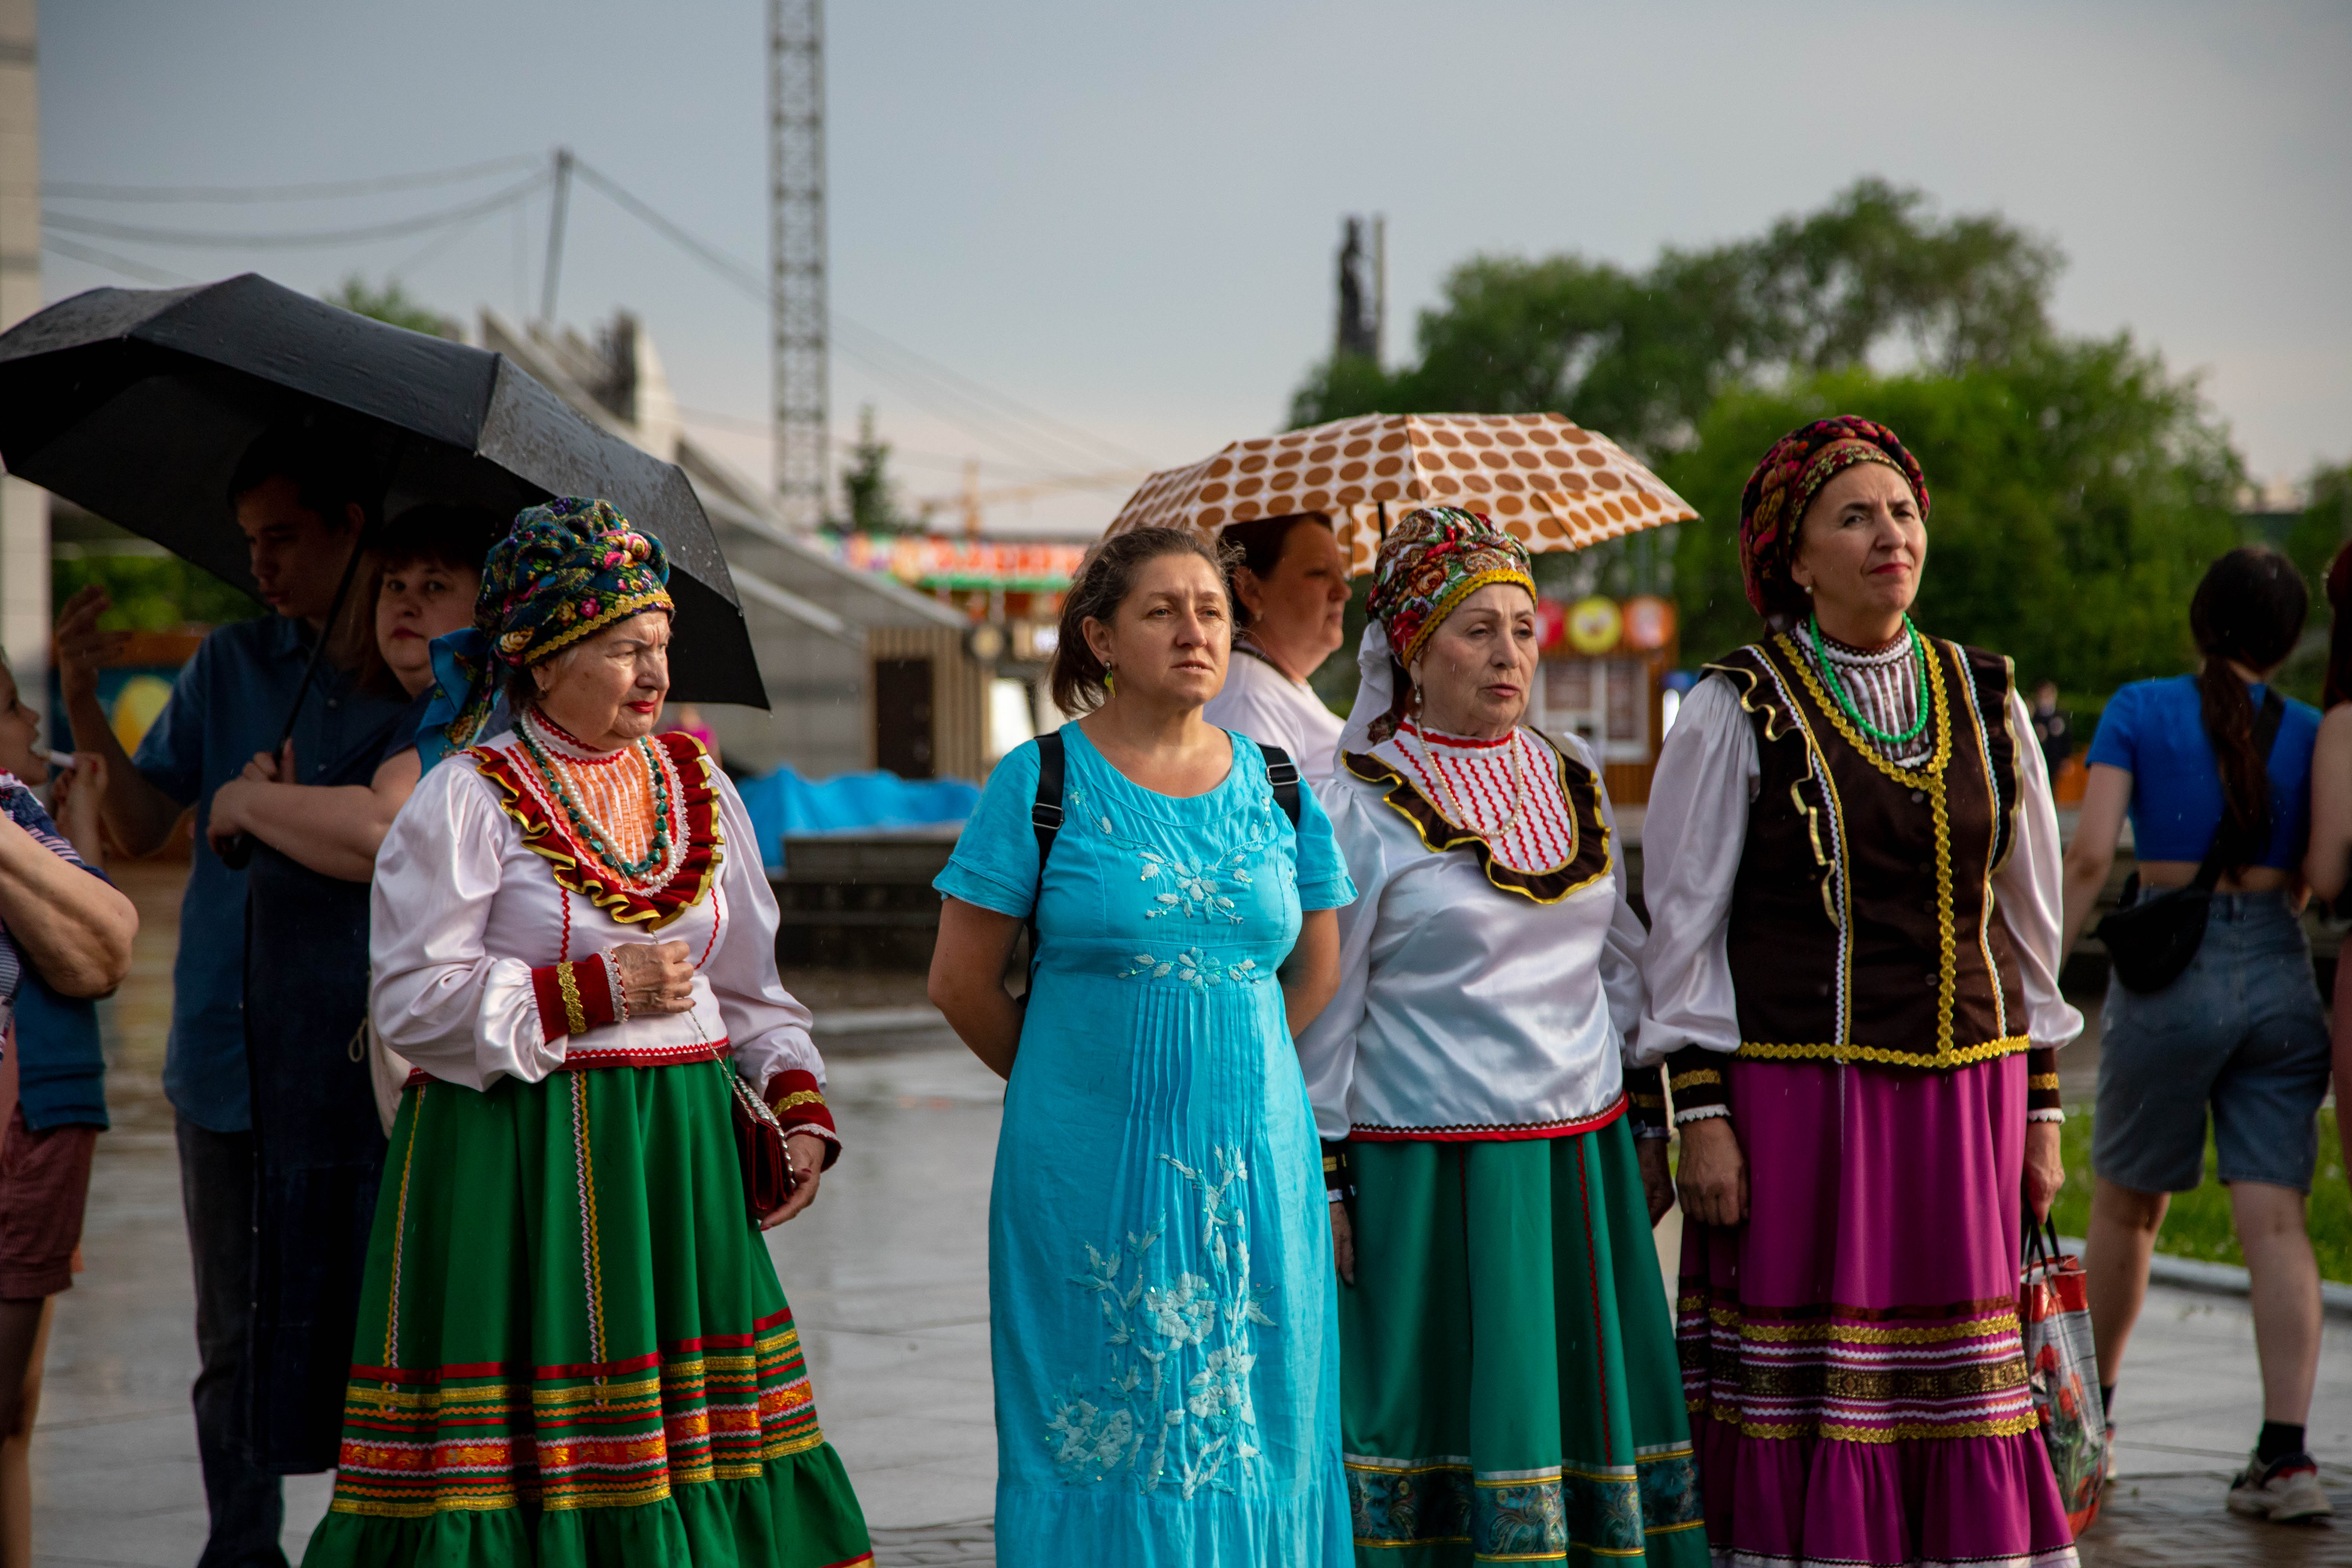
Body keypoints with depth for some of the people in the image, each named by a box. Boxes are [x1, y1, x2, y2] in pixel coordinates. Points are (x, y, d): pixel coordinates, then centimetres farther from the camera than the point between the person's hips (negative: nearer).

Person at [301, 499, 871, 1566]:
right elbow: (411, 1000, -10)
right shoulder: (464, 800, -5)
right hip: (519, 1167, -5)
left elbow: (747, 988, 18)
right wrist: (590, 991, -14)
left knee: (698, 1436, 3)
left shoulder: (699, 788, 13)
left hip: (681, 1157, 5)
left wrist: (799, 1109, 2)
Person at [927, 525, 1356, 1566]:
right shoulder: (1041, 781, -3)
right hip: (1089, 1169, -3)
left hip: (1254, 1160, 3)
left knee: (1254, 1429, 4)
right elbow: (960, 982, 0)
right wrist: (1068, 1084, 9)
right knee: (1105, 1434, 0)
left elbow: (1315, 973, 18)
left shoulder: (1275, 787, 8)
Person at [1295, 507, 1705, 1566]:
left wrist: (1650, 1124, 15)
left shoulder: (1574, 785, 11)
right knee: (1450, 1418, -4)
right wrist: (1321, 1180, -7)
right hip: (1432, 1176, -5)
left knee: (1594, 1409, 6)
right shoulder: (1360, 810, -5)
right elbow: (1322, 1011, -4)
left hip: (1585, 1160, 5)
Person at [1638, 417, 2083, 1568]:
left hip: (1968, 1091, 4)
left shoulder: (1984, 700, 10)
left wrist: (2040, 1111, 11)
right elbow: (1681, 925, -2)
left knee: (1965, 1397, 5)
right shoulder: (1737, 712, -2)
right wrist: (1702, 1116, -9)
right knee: (1809, 1404, -1)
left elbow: (2028, 917, 15)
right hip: (1801, 1094, -4)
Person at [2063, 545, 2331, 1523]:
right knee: (2274, 1220, -4)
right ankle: (2285, 1457, -15)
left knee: (2125, 1205, 17)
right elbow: (2321, 880, 3)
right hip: (2281, 981, 1)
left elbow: (2090, 855, -10)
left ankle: (2090, 1417, 31)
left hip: (2171, 979, -1)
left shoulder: (2139, 711, -2)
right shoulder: (2310, 736, 5)